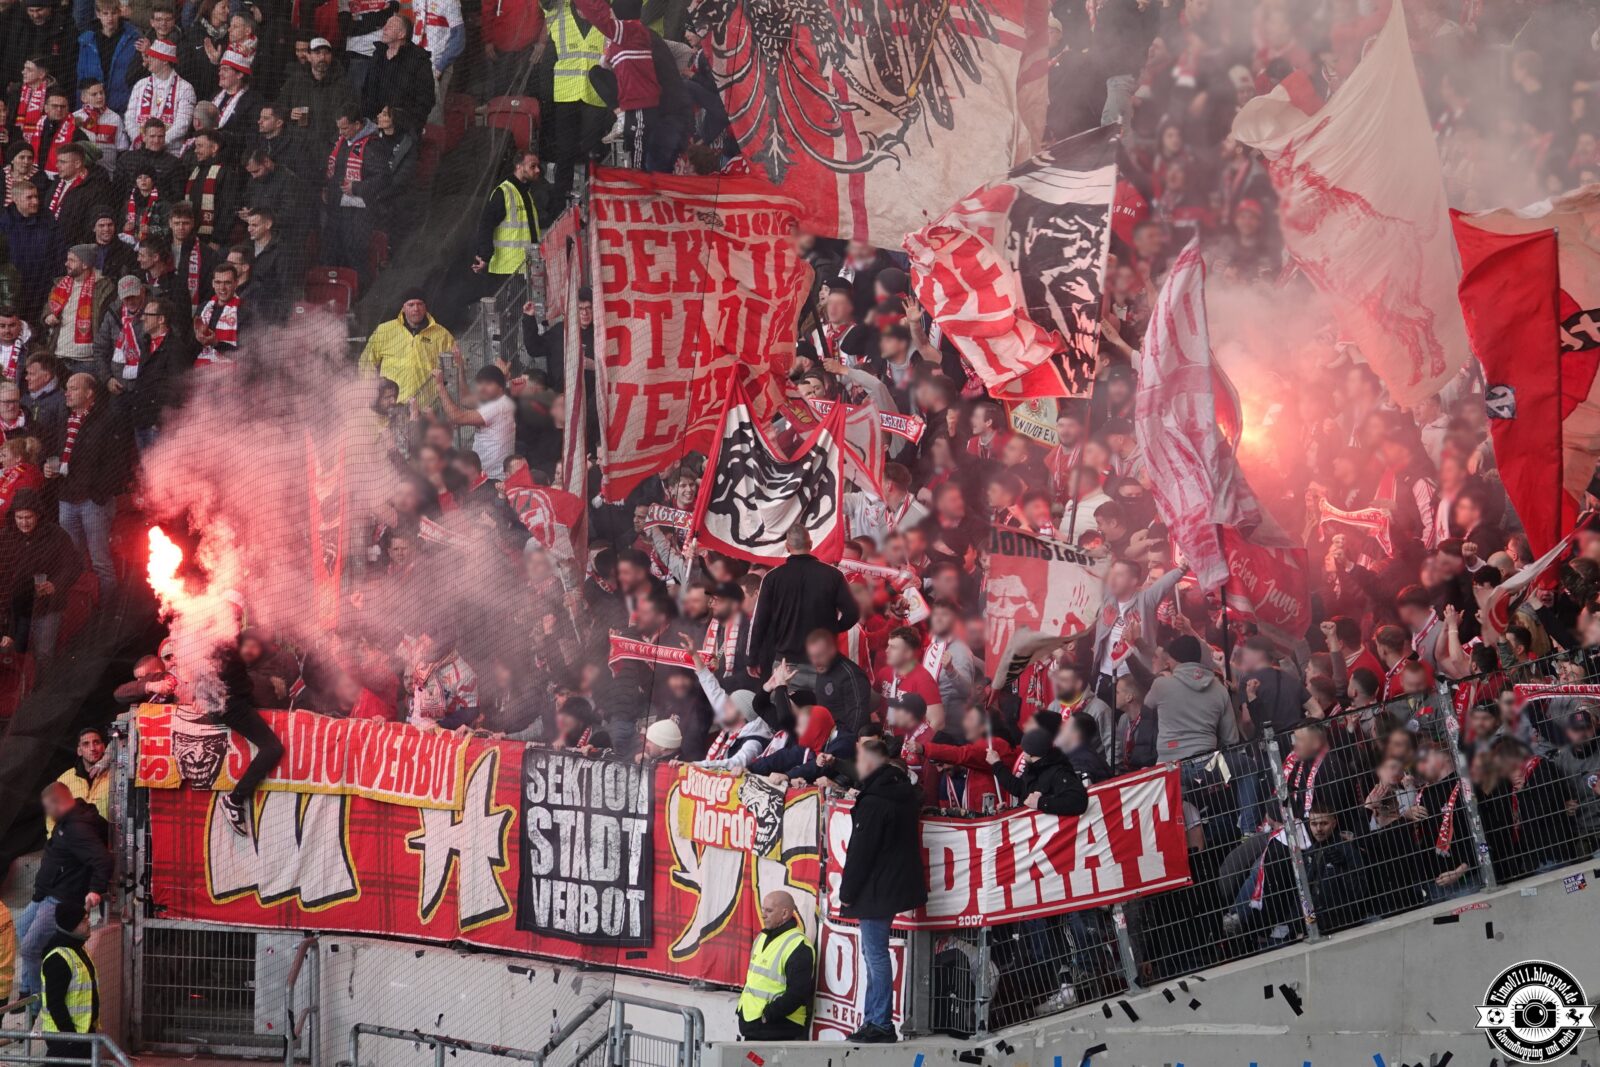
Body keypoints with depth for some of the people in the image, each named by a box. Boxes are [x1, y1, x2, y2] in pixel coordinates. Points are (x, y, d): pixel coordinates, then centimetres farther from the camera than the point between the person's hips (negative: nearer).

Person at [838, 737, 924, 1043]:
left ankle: (881, 1024, -6)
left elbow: (860, 852, -17)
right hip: (895, 886, 10)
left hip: (876, 889, -10)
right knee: (874, 953, 16)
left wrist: (847, 892, -9)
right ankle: (873, 1020, 21)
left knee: (876, 954, -7)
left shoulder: (873, 802, -19)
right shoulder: (904, 792, 9)